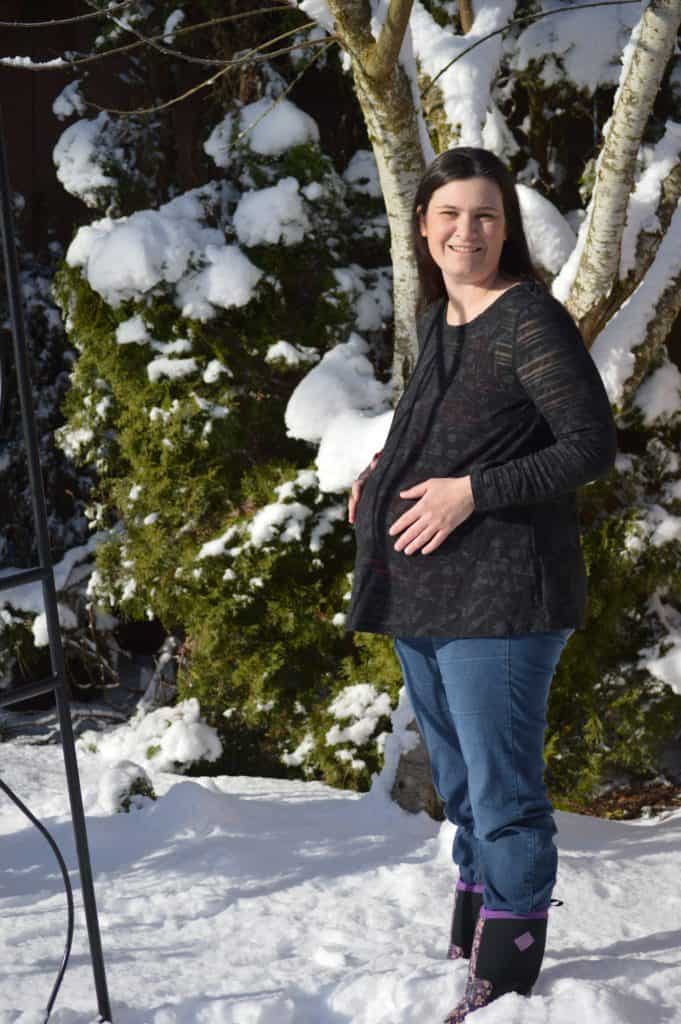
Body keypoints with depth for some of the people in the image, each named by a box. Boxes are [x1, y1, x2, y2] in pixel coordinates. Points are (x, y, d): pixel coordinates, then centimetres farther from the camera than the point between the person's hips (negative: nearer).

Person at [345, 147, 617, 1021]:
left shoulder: (528, 321, -12)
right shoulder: (436, 322, 13)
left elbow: (592, 447, -16)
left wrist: (472, 491, -20)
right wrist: (386, 470, 7)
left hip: (497, 595, -9)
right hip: (419, 592, 9)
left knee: (501, 786, -4)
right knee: (459, 783, 19)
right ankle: (468, 939, 34)